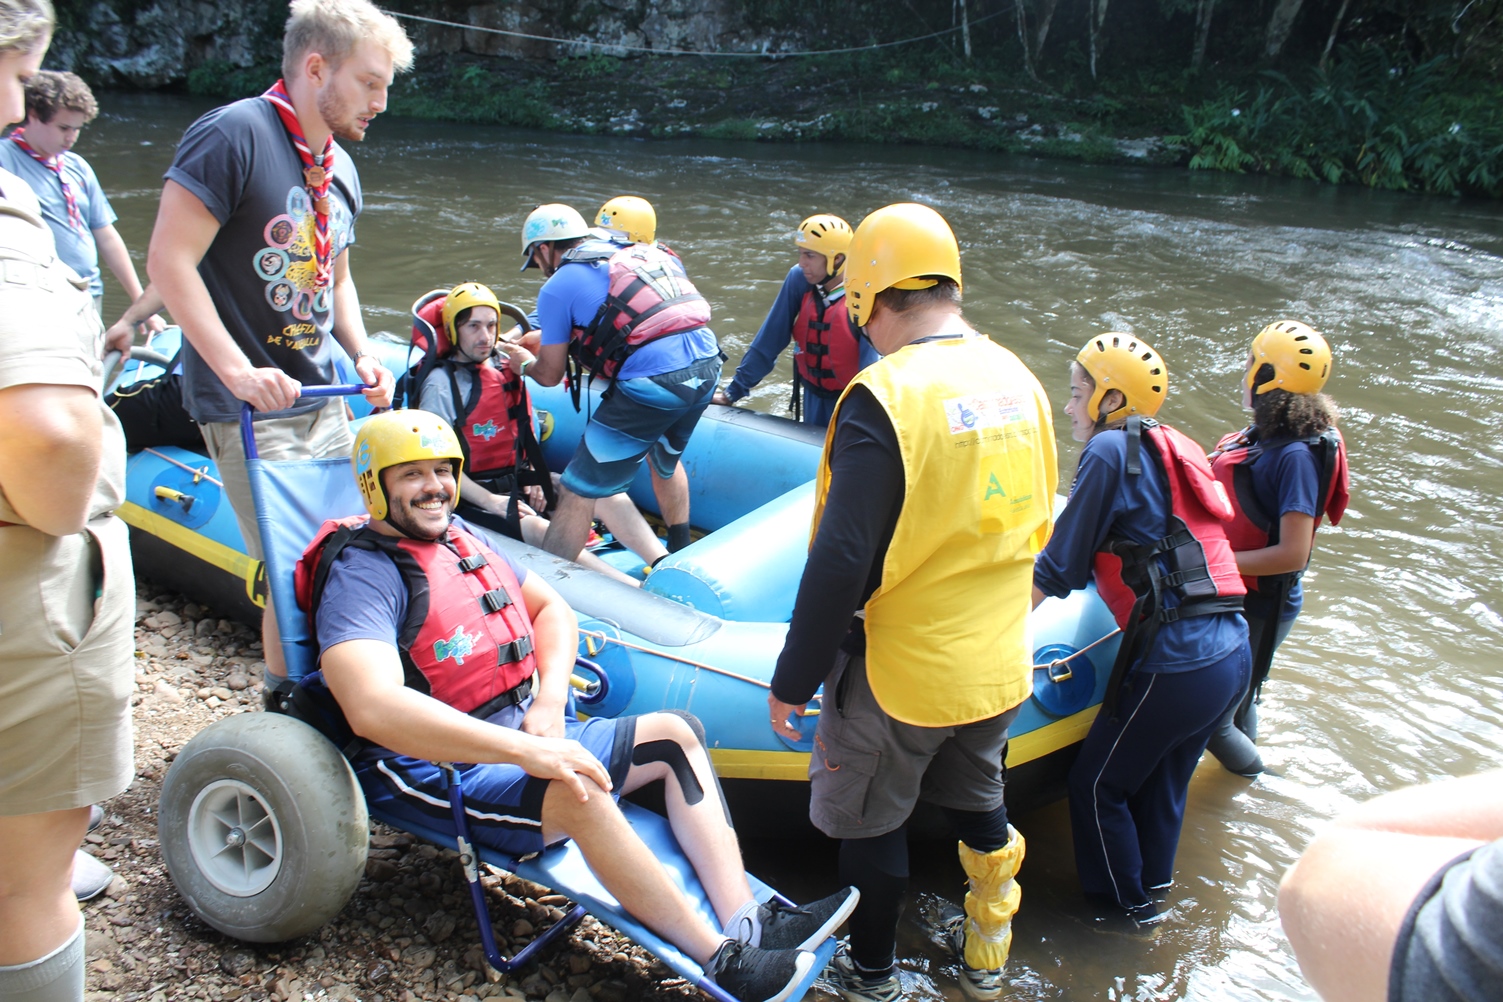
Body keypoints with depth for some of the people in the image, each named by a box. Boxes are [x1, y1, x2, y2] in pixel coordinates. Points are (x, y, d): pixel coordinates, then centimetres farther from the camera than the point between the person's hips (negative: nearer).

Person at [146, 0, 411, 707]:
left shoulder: (339, 167, 12)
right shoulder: (235, 134, -14)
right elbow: (168, 261, -18)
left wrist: (362, 357, 6)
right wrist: (238, 370, -24)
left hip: (322, 399, 8)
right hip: (251, 409, -8)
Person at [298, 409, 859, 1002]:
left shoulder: (460, 536, 14)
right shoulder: (362, 573, -14)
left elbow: (551, 608, 21)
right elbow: (373, 708, -31)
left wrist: (549, 704, 0)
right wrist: (527, 751, -34)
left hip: (525, 733, 9)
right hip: (436, 767, -9)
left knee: (672, 737, 1)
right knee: (576, 793, -34)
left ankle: (745, 922, -14)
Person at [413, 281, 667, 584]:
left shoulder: (505, 367, 11)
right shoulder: (441, 384, -9)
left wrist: (532, 480, 4)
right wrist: (491, 502, -20)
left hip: (519, 480, 7)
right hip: (474, 495, -7)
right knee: (540, 531, -34)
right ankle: (641, 592, -49)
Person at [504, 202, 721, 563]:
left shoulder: (558, 286, 5)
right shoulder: (644, 254, 24)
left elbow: (551, 375, 9)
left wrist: (525, 364, 32)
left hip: (652, 381, -7)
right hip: (707, 364, 8)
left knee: (578, 492, 3)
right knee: (665, 460, 34)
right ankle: (681, 555, 48)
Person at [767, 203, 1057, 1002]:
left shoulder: (884, 398, -23)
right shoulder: (1019, 380, -1)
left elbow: (841, 562, -25)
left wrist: (793, 684, -15)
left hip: (901, 671, -6)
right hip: (1000, 666, 7)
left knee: (871, 821, 16)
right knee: (976, 801, 27)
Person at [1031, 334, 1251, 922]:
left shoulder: (1111, 449, -8)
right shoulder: (1176, 449, 15)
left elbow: (1059, 569, -6)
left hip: (1176, 662, -8)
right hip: (1233, 652, 8)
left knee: (1098, 785, 12)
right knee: (1164, 783, 25)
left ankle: (1127, 904, 28)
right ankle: (1153, 886, 42)